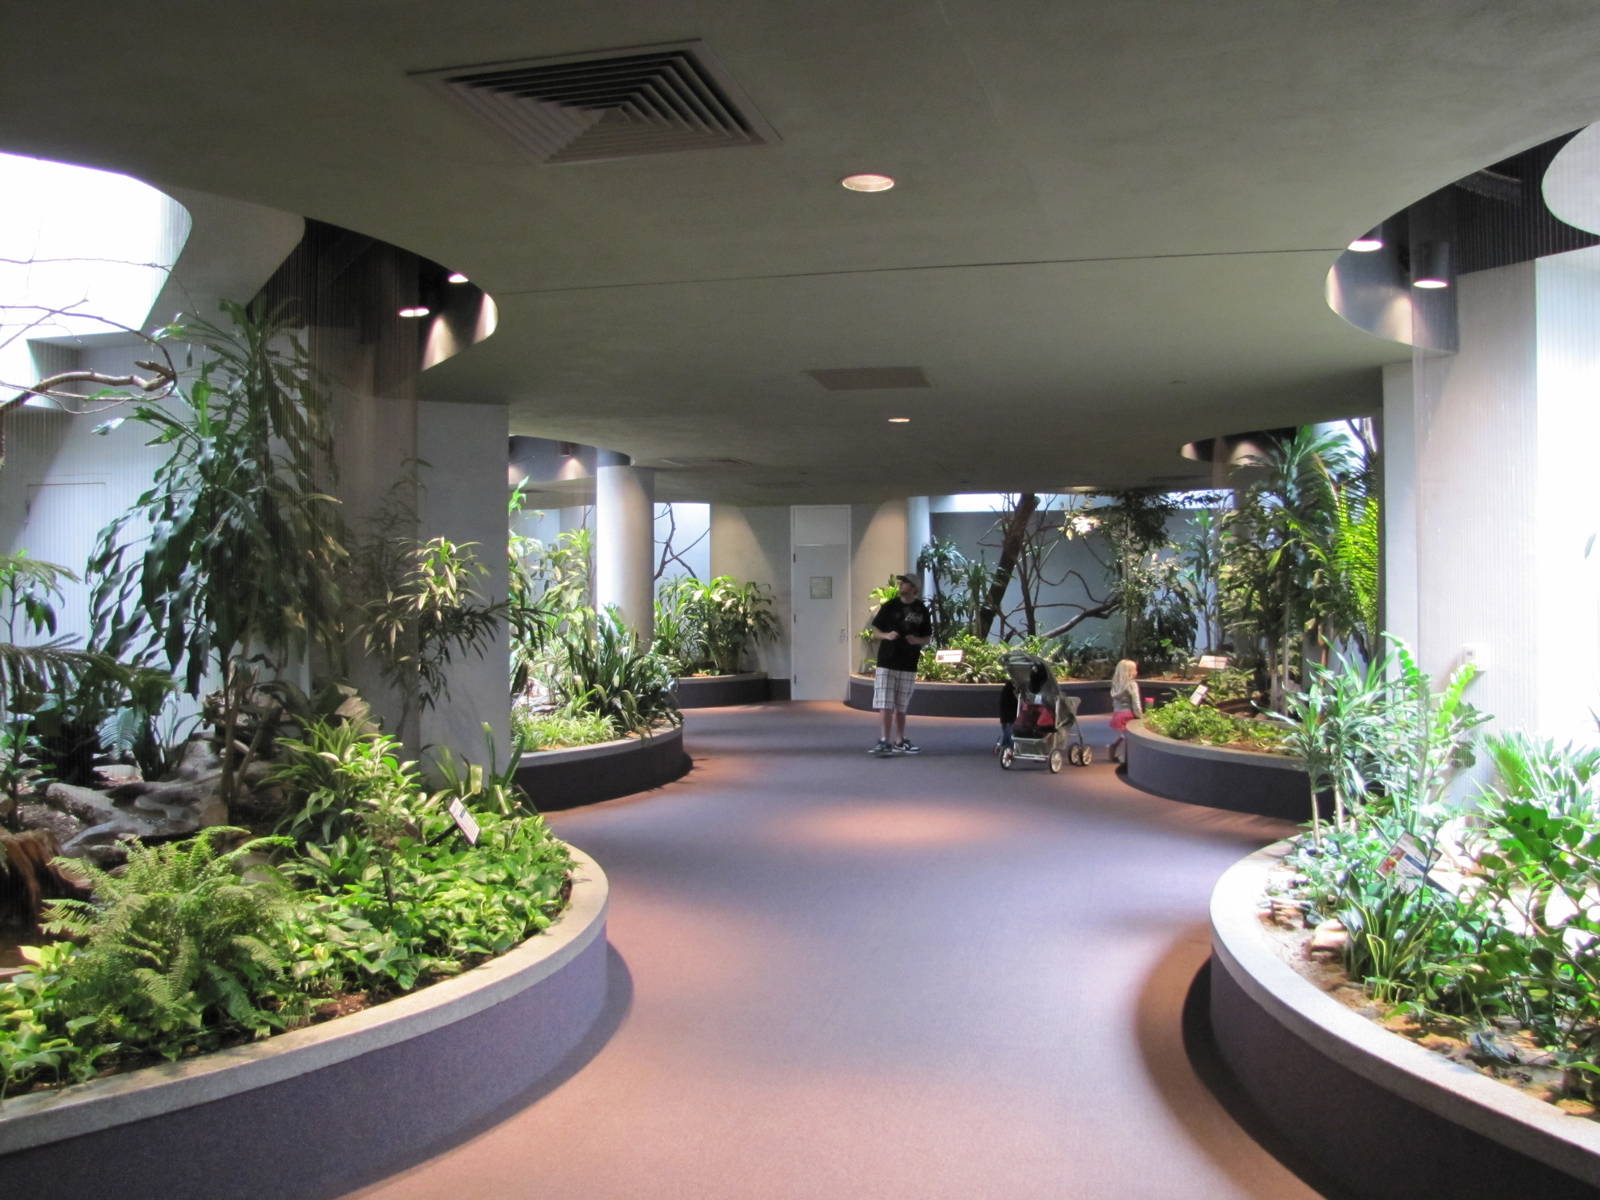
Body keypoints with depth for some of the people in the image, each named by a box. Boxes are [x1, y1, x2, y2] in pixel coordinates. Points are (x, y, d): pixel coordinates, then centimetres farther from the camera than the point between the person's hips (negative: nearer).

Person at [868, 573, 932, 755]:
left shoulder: (921, 610, 5)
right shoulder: (889, 606, 1)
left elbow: (927, 638, 10)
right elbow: (875, 631, 5)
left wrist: (916, 640, -11)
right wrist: (886, 635, -16)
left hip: (908, 665, 2)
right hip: (887, 663, -2)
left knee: (901, 707, 9)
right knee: (886, 706, -7)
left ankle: (899, 742, 18)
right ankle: (886, 742, -3)